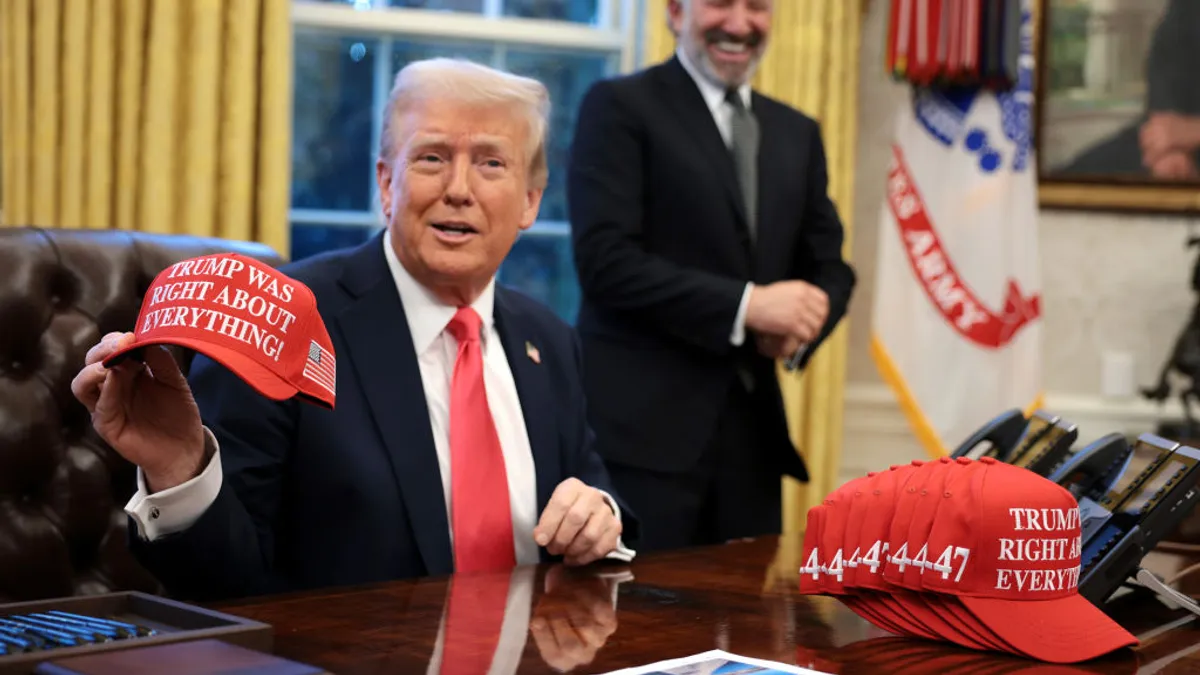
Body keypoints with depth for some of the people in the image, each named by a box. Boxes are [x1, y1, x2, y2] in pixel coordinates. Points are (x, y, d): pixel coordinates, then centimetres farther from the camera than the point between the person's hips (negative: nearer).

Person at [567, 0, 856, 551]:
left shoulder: (797, 133, 17)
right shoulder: (620, 106, -3)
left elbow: (828, 266, 17)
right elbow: (605, 259, -13)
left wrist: (804, 323, -7)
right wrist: (745, 305, -18)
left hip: (753, 428, 6)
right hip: (643, 427, -6)